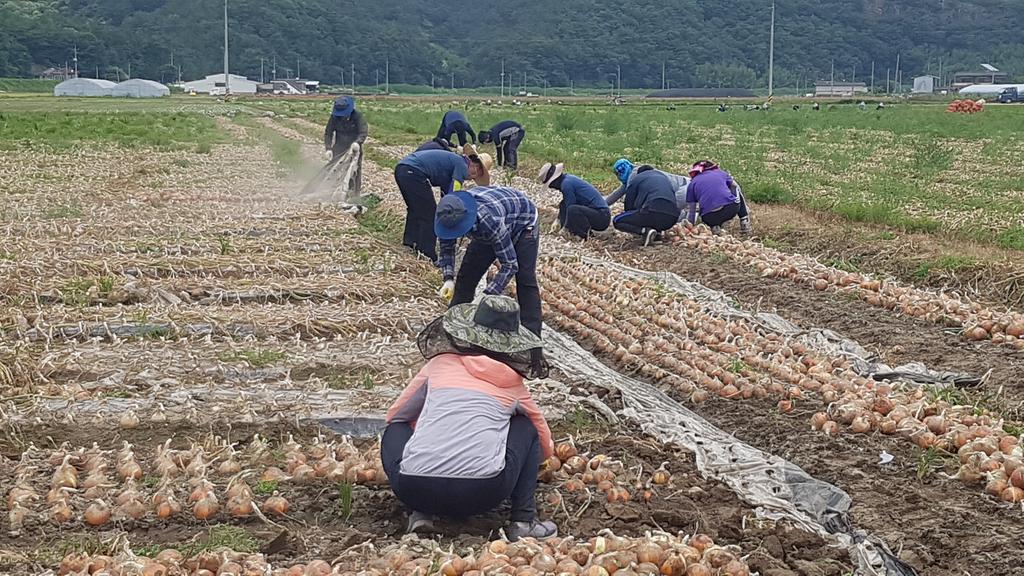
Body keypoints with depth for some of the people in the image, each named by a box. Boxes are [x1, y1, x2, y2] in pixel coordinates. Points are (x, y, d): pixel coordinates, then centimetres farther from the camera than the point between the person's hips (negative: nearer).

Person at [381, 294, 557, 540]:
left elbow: (396, 415, 31)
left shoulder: (440, 363, 18)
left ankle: (421, 513, 13)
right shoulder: (513, 384, 19)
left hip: (413, 490, 1)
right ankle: (523, 520, 14)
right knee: (525, 427, 26)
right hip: (482, 494, -1)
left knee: (396, 429, 33)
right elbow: (546, 445, 34)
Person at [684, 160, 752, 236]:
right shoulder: (721, 173, 21)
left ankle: (714, 227, 5)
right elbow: (735, 187, 37)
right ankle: (744, 223, 24)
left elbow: (690, 210, 18)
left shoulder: (692, 183, 17)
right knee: (736, 188, 33)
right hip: (732, 209, 0)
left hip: (710, 218, 0)